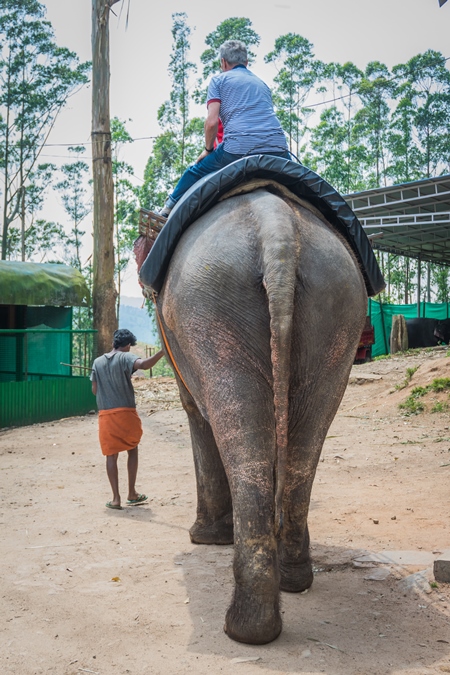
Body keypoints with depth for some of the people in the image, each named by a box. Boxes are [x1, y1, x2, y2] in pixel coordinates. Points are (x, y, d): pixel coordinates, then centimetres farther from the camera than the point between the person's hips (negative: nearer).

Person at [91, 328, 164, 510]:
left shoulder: (98, 362, 9)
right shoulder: (126, 358, -5)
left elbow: (94, 390, 11)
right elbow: (144, 364, -26)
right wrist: (163, 351, -27)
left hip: (105, 414, 3)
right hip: (126, 412, -3)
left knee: (111, 455, 7)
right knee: (132, 450, 16)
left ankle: (116, 498, 4)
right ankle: (132, 493, 18)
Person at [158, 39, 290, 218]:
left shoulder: (219, 80, 14)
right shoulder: (262, 84, 30)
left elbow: (212, 121, 1)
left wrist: (208, 149, 16)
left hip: (239, 149, -4)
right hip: (278, 149, 4)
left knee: (194, 173, 19)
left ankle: (166, 213, 29)